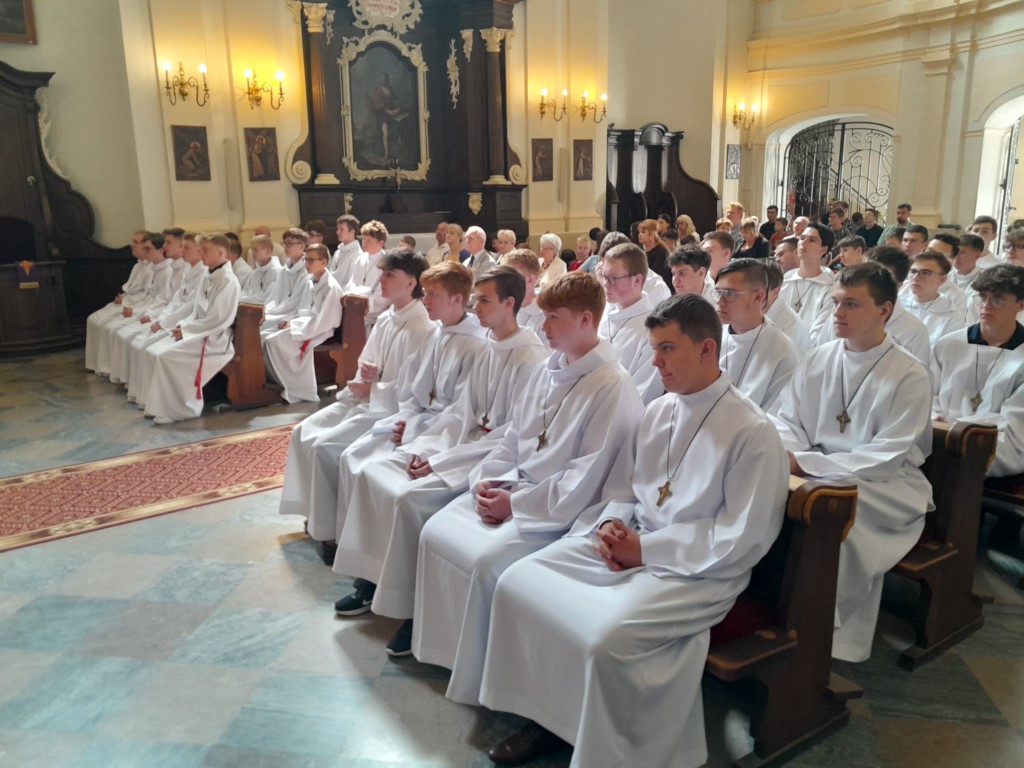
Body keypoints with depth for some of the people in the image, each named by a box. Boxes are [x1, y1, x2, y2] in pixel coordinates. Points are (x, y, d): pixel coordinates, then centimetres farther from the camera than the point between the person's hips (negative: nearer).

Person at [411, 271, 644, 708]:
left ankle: (478, 678, -2)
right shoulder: (549, 370, 8)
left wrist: (516, 504, -17)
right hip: (510, 489, 8)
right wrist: (487, 479, -1)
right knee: (435, 533, -4)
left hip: (558, 511, -8)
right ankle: (440, 644, 12)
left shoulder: (612, 387, -17)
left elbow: (585, 479, -20)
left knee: (486, 561, -25)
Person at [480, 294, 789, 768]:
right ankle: (548, 714, 9)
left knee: (605, 637, -31)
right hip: (628, 543, 7)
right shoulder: (657, 411, 8)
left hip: (696, 569, -7)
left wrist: (646, 549, -16)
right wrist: (613, 523, -6)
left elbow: (743, 539, -15)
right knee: (516, 584, -6)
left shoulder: (752, 431, -13)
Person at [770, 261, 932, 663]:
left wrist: (805, 464, -23)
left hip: (885, 485, -4)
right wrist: (788, 453, -16)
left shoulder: (910, 375, -9)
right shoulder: (817, 359, 5)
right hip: (816, 474, 4)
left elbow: (886, 457, -15)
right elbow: (785, 418, 8)